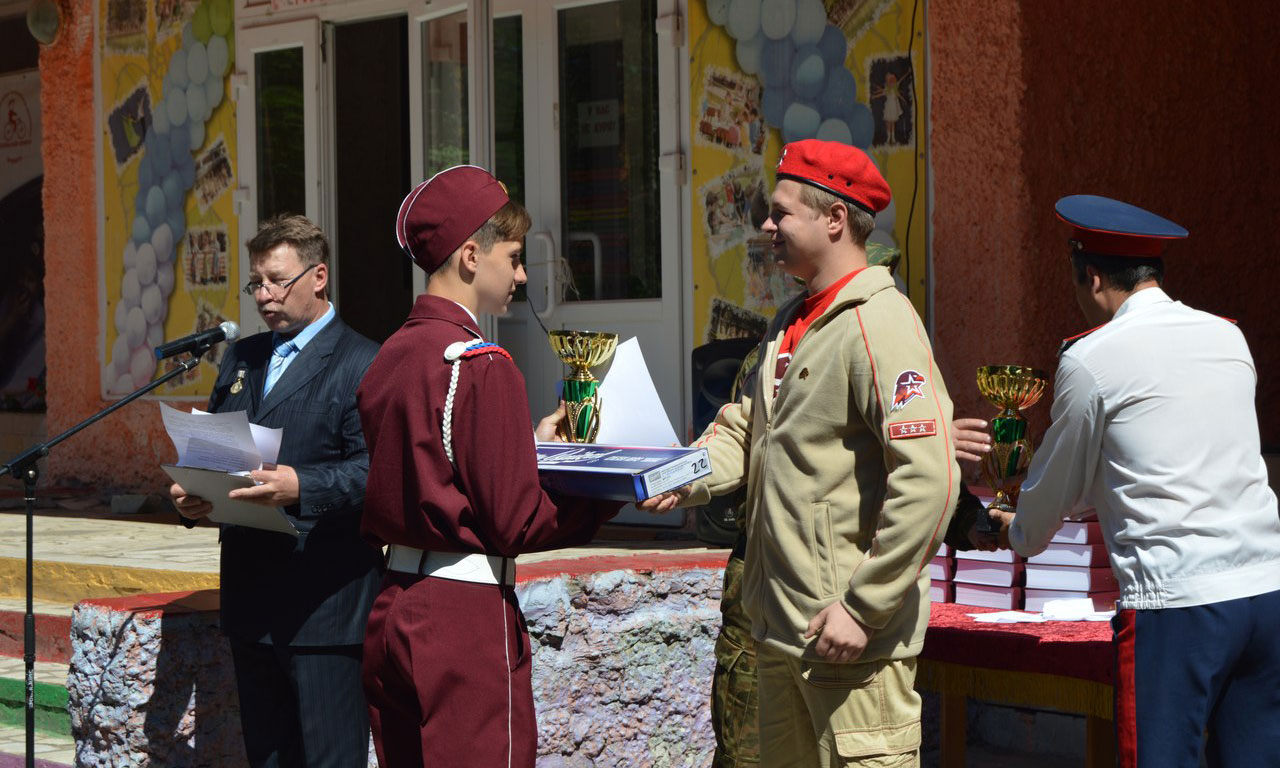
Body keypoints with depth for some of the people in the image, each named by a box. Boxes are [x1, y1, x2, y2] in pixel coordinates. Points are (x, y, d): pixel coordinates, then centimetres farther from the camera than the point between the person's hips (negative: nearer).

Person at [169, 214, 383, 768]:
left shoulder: (362, 364, -6)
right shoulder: (240, 358, 19)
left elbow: (376, 471, -16)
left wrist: (302, 487, -32)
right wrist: (191, 497, 0)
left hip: (325, 606, -7)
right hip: (251, 600, 7)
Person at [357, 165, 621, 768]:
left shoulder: (387, 358, 8)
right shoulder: (482, 364, -15)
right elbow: (518, 523, -15)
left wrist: (526, 442, 20)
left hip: (394, 606, 8)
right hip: (467, 616, -8)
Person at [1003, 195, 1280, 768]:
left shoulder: (1089, 361, -3)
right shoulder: (1227, 337, 14)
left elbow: (1053, 487, 11)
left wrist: (1020, 536, 34)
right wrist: (1084, 501, 41)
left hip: (1176, 599, -6)